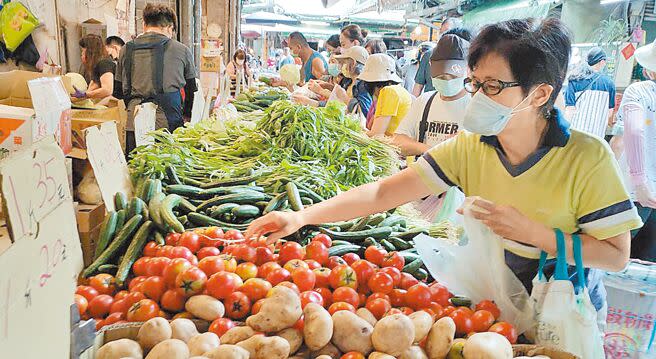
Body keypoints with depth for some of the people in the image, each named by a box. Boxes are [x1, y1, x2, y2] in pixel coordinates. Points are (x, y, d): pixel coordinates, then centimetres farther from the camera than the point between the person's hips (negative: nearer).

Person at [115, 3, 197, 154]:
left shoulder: (126, 50, 9)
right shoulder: (181, 50, 1)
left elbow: (120, 91, 15)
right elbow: (192, 90, 11)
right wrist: (186, 116, 26)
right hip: (168, 123, -2)